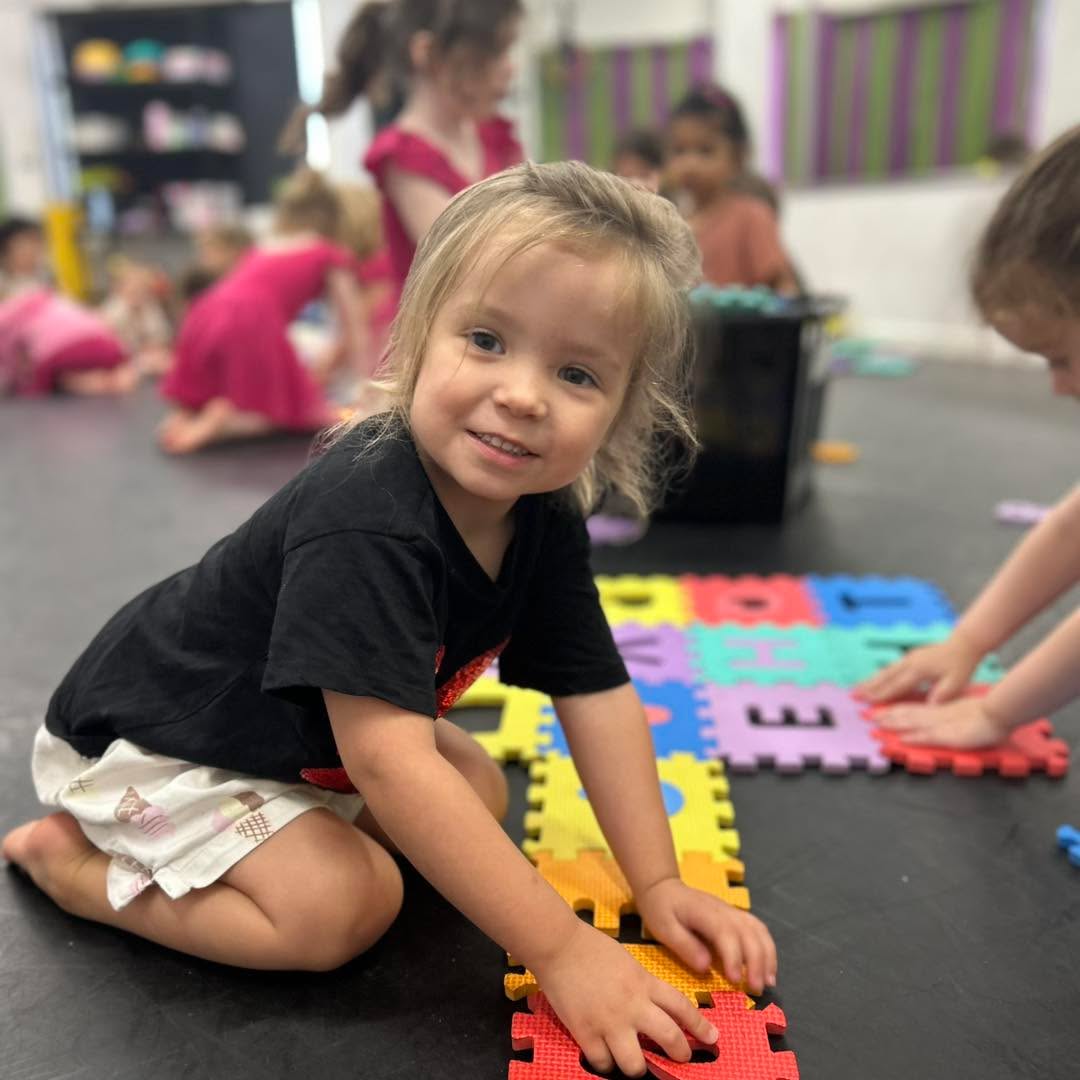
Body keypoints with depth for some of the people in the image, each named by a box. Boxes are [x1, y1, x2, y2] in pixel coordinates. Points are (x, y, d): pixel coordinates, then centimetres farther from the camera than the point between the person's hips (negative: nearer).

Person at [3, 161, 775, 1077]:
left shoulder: (545, 521, -13)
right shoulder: (367, 525, -39)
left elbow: (597, 694, -9)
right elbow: (389, 761, -42)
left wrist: (659, 883, -13)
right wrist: (560, 949, -37)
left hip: (309, 737, 8)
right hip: (147, 735, -8)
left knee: (483, 795, 7)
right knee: (343, 906, -20)